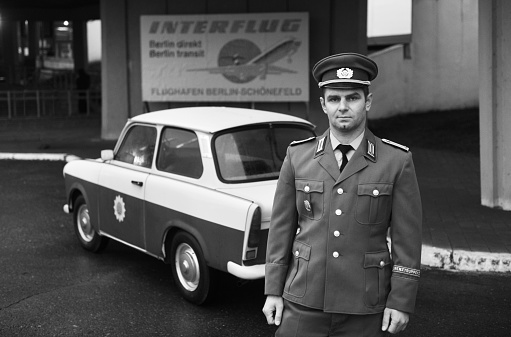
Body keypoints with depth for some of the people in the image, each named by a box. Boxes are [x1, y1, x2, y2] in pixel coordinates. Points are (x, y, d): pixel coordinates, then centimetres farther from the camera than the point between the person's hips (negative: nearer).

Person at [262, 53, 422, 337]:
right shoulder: (298, 157, 2)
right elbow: (281, 227, 5)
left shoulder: (397, 161, -3)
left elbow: (407, 237, -2)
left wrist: (401, 302, -5)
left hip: (364, 311, -1)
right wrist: (273, 291, 3)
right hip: (303, 303, 2)